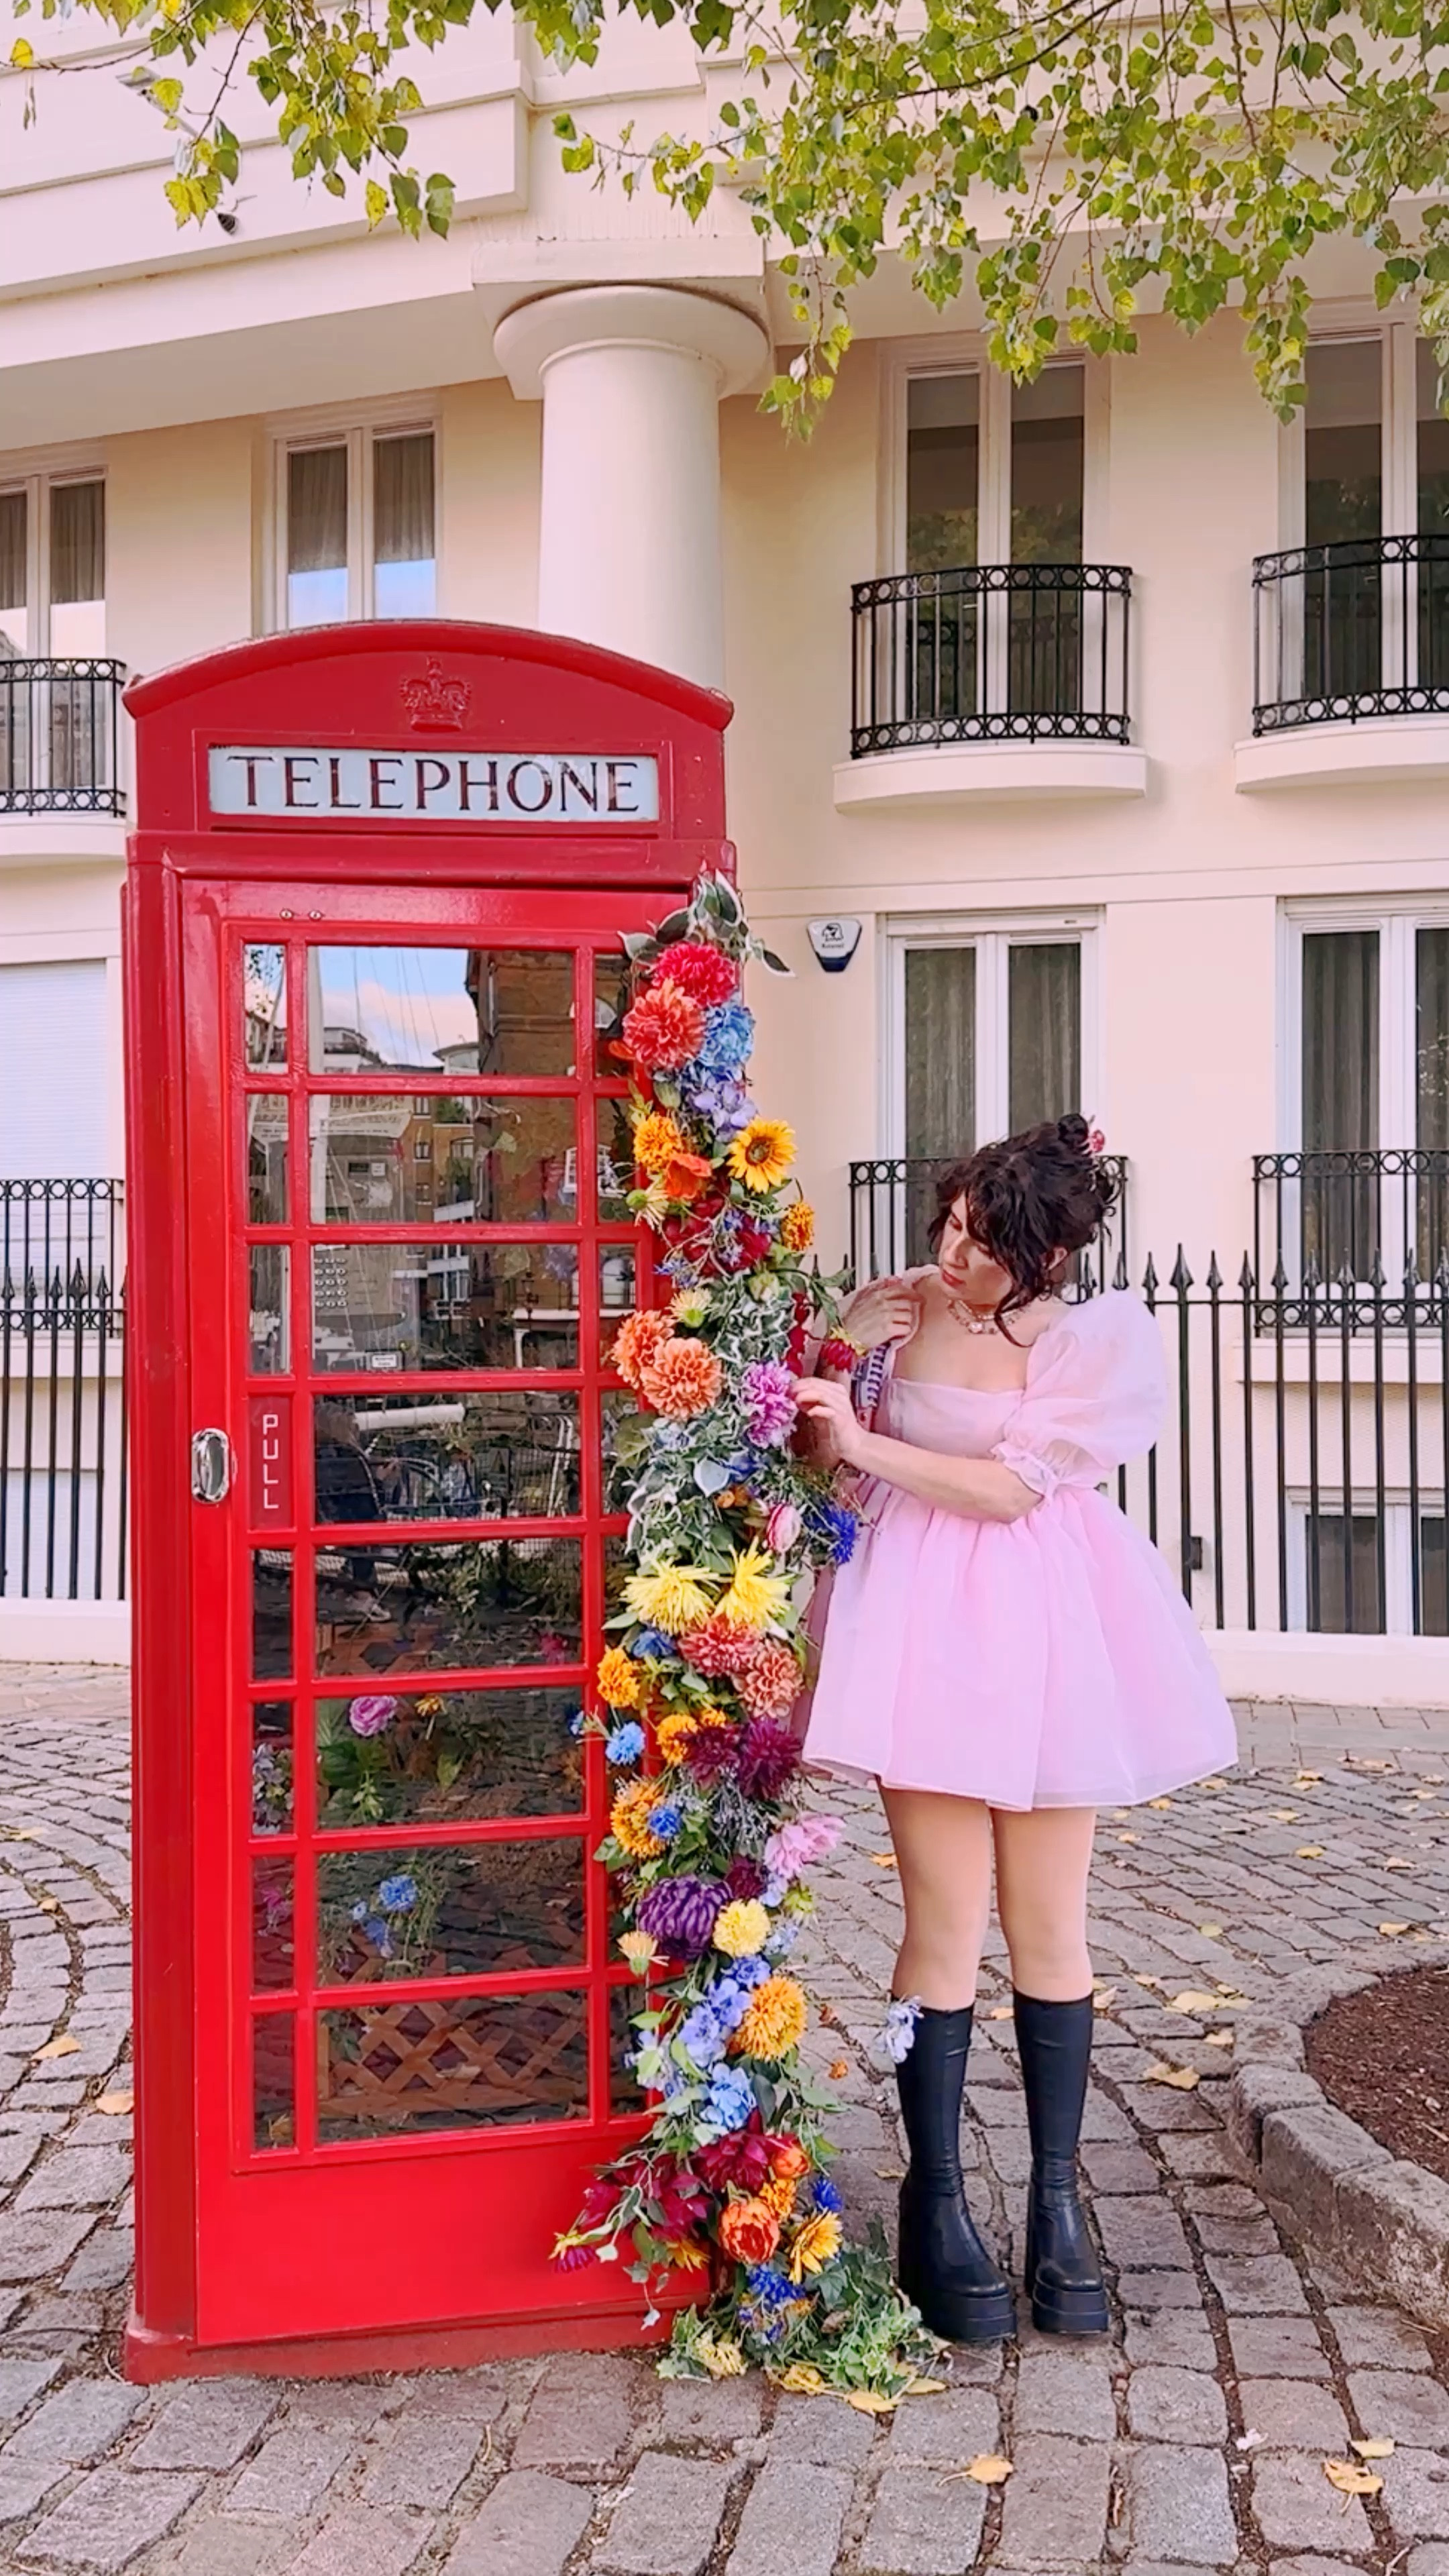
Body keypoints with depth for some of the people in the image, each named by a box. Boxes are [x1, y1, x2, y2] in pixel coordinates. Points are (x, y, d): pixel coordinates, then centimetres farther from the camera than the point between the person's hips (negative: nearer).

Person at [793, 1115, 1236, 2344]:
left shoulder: (1096, 1336, -8)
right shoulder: (908, 1305, 0)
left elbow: (1009, 1489, -14)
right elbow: (826, 1447, 12)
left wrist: (867, 1444, -16)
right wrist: (842, 1347, -6)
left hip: (1041, 1633, 0)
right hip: (927, 1621, 1)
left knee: (1050, 1926, 8)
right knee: (950, 1922, 0)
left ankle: (1057, 2198, 25)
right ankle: (938, 2204, 16)